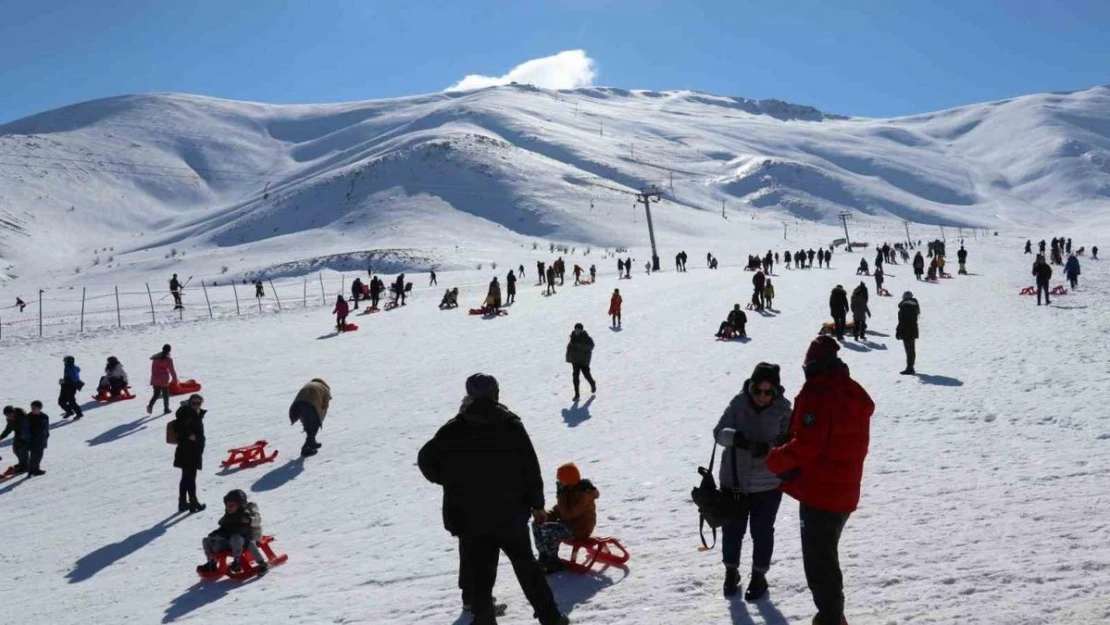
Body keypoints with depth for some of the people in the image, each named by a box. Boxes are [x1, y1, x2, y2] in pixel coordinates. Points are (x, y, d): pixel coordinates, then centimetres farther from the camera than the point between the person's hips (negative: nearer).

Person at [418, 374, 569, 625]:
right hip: (511, 515, 1)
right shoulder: (512, 425, -5)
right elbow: (530, 468, -5)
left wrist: (450, 482, 13)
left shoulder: (454, 429, -5)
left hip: (470, 519, 0)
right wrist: (537, 504, 5)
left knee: (480, 573, 7)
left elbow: (426, 460, -3)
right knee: (526, 567, 15)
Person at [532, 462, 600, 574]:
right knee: (537, 524, 3)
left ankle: (554, 563, -14)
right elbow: (558, 510, 14)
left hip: (579, 530, -10)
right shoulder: (569, 490, 4)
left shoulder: (584, 494, -25)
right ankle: (544, 556, 7)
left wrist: (561, 495, -27)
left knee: (548, 529, -27)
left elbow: (568, 515, -29)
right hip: (568, 524, 10)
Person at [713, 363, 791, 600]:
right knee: (732, 529, 14)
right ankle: (731, 571, 37)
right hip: (734, 479, 1)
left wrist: (767, 448, -32)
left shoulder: (783, 409, -11)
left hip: (767, 484, -1)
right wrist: (735, 436, -33)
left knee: (762, 531, 11)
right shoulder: (739, 403, -10)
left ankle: (759, 576, 31)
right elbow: (719, 431, -11)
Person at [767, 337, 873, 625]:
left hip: (819, 492, -9)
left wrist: (776, 459, -7)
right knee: (827, 555, 23)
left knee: (819, 561, 1)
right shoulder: (855, 394, 10)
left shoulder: (817, 394, -19)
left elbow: (805, 445, -24)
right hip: (844, 492, 9)